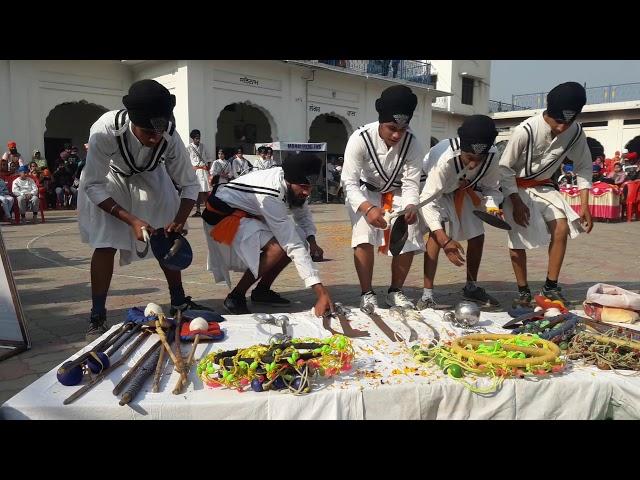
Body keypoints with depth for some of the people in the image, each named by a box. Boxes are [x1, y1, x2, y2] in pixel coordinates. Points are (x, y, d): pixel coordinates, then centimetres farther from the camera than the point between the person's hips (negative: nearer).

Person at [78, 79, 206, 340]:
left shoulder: (170, 137, -32)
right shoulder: (104, 131, -39)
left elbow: (189, 185, -20)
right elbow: (93, 186, -30)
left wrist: (179, 221, -36)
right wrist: (132, 220, -38)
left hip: (149, 177, 3)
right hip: (107, 179, -2)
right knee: (106, 243, -14)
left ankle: (179, 303, 18)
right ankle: (97, 318, -1)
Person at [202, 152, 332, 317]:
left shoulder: (295, 186, -12)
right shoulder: (271, 195, -36)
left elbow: (303, 214, 8)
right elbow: (293, 246, -38)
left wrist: (311, 241, -11)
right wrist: (321, 292, -40)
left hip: (249, 213, 9)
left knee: (298, 237, -1)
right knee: (278, 248, -28)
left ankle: (262, 290, 11)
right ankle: (235, 297, -12)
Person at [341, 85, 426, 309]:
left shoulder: (413, 144, -24)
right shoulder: (360, 138, -31)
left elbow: (411, 184, -21)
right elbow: (349, 182, -32)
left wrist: (411, 207, -44)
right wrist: (367, 208, -51)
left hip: (396, 193, 3)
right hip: (364, 193, -2)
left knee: (409, 240, -10)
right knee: (364, 238, -23)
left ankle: (395, 292, 10)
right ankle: (367, 294, -8)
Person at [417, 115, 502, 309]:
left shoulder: (492, 156, -28)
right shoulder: (444, 157, -42)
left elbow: (491, 188, -10)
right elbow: (428, 200, -41)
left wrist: (493, 207, -33)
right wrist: (444, 240, -48)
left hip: (463, 190, 5)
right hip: (434, 189, -5)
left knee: (477, 236, 4)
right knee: (436, 234, -25)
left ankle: (471, 287, 25)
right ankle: (427, 294, -19)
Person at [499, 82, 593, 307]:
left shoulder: (575, 132, -14)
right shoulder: (525, 131, -28)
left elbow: (583, 166, -1)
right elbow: (505, 167, -19)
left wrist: (584, 204, -7)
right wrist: (517, 203, -20)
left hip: (543, 185, 4)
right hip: (516, 186, -4)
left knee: (561, 228, -12)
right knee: (517, 238, -11)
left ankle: (551, 287, 2)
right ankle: (523, 292, 5)